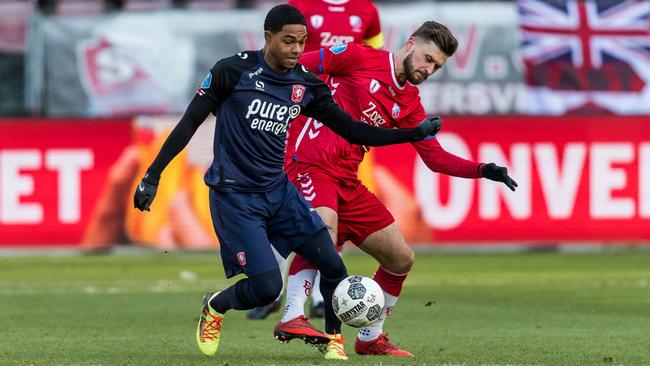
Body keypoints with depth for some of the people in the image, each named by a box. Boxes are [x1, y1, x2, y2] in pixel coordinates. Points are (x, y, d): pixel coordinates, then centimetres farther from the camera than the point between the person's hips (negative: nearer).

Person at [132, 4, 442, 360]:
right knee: (267, 286, -13)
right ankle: (215, 308, 19)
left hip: (277, 190, 5)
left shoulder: (305, 85, 1)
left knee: (332, 264, -5)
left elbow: (354, 132, 6)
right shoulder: (233, 71, -13)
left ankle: (332, 340, 17)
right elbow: (189, 124, -7)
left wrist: (414, 133, -3)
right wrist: (153, 175, -10)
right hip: (234, 196, -5)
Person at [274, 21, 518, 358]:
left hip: (347, 181, 8)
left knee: (401, 259, 8)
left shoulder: (409, 104, 14)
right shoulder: (359, 58, -4)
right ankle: (292, 316, -42)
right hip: (309, 164, -8)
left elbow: (435, 157, 12)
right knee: (324, 229, -37)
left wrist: (482, 171, 0)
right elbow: (296, 65, -2)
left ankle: (370, 337, 23)